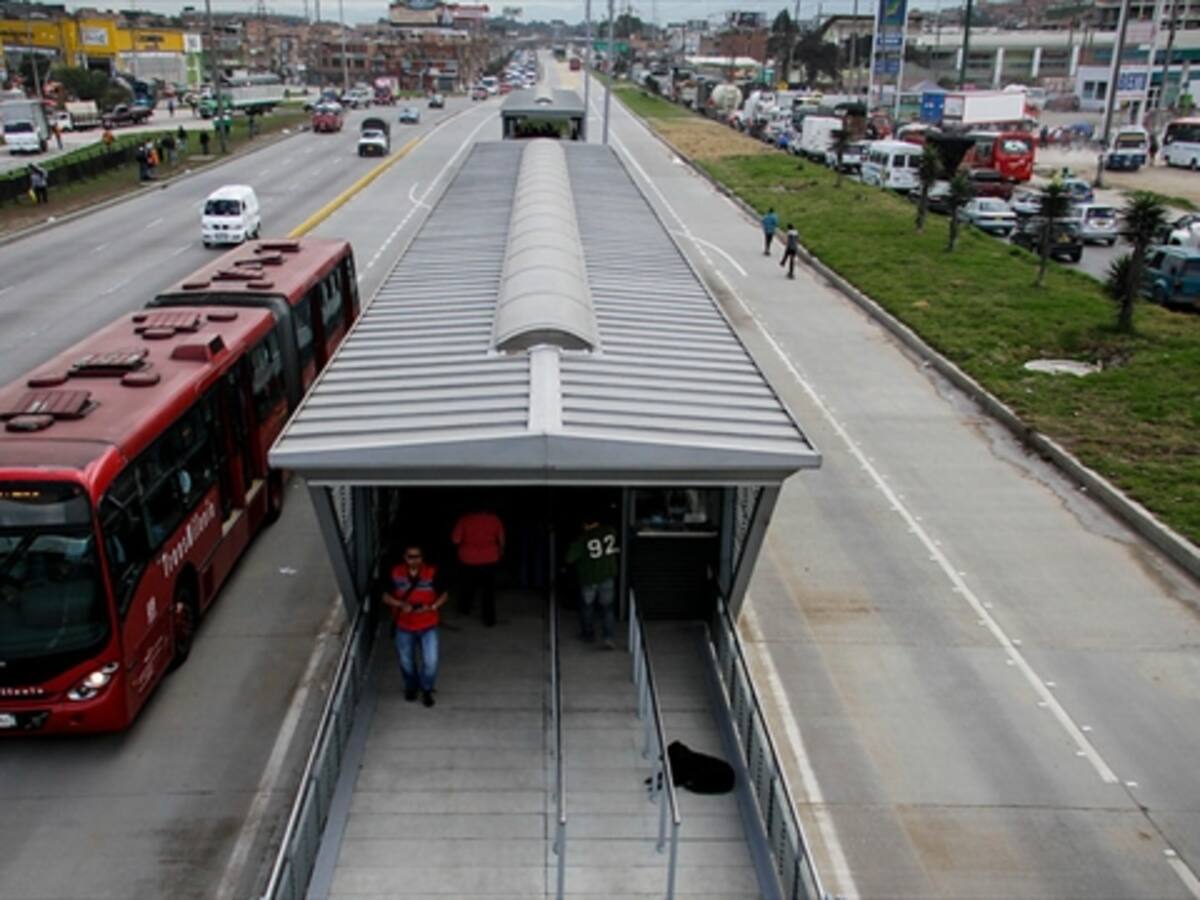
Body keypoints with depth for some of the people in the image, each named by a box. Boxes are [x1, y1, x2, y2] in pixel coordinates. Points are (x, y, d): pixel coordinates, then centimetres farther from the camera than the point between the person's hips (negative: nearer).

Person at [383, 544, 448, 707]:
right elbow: (386, 597, -2)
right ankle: (411, 686, 45)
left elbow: (443, 596, -3)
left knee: (431, 661, -6)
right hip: (404, 627, 1)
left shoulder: (431, 572, -13)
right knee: (406, 661, 16)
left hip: (428, 626, -1)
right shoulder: (395, 573, -11)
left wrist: (431, 607, -21)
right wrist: (401, 604, -21)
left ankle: (426, 689, 21)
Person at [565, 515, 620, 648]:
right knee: (607, 607, 9)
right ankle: (608, 637, -4)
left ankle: (589, 634, 30)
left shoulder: (582, 538, -17)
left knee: (587, 606, 19)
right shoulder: (611, 531, -6)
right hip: (607, 577, 2)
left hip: (588, 578, -2)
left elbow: (570, 558, -15)